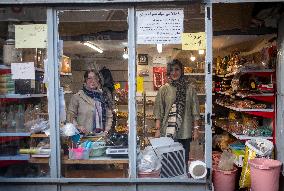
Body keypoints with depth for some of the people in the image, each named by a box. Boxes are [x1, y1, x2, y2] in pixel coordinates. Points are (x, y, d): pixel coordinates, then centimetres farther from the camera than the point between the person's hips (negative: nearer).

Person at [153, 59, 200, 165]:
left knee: (184, 158, 8)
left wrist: (195, 128, 2)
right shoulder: (164, 89, 1)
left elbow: (195, 111, 5)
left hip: (185, 132, 1)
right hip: (168, 132, -1)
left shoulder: (189, 89, 4)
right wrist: (158, 129, -4)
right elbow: (158, 112, 0)